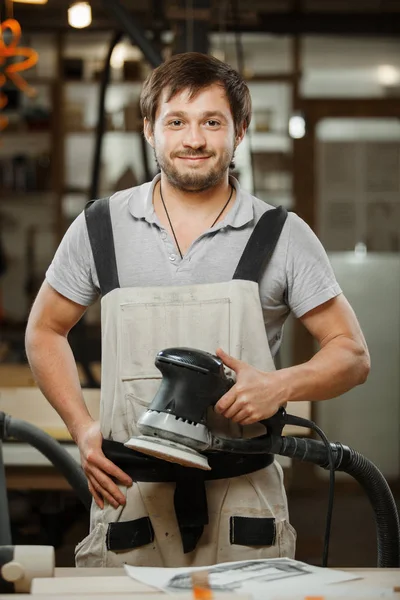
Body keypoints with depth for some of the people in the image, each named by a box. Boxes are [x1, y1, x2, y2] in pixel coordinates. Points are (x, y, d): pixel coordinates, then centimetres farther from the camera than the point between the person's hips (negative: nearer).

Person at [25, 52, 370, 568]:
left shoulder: (284, 237, 0)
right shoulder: (100, 229, 3)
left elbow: (352, 354, 5)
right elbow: (44, 331, 15)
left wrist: (282, 385, -15)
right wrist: (82, 428, 1)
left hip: (243, 507, 0)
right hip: (127, 494, 1)